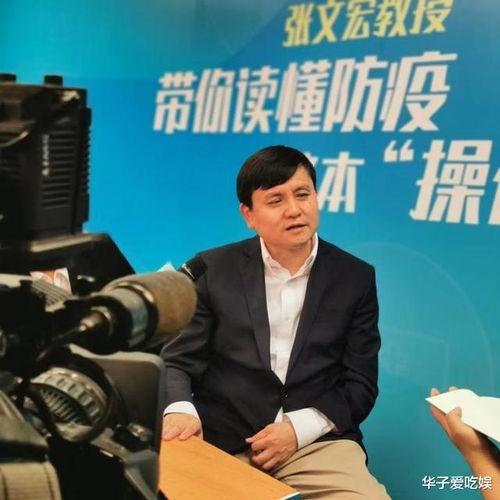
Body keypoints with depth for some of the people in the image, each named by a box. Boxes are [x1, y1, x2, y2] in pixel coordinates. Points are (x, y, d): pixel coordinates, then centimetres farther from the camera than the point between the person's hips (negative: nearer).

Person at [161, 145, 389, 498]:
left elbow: (360, 385, 5)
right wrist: (180, 410, -17)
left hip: (317, 442, 0)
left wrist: (299, 427, -11)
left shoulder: (356, 278, 6)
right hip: (221, 443, 0)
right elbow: (175, 360, 5)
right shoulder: (213, 269, 5)